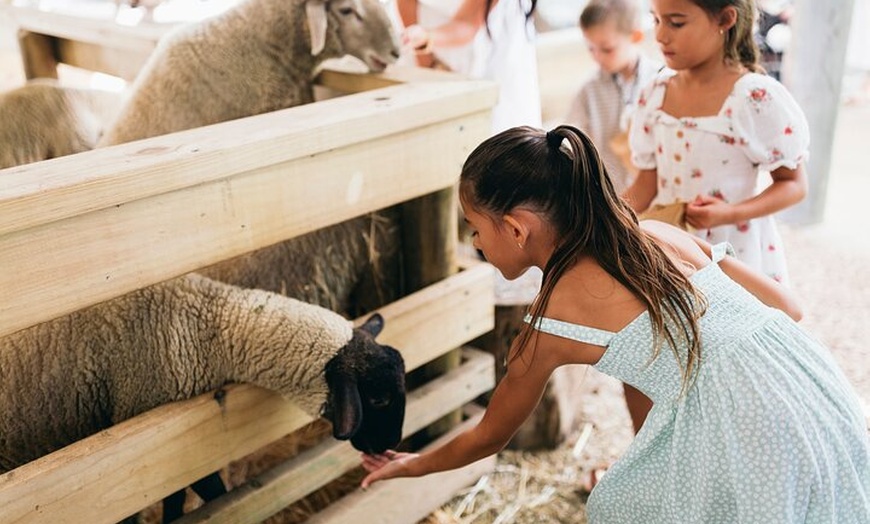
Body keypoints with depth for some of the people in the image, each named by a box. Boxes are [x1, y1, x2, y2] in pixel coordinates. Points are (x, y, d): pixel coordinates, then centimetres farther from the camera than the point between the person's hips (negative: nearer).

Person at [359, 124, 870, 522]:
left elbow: (489, 437, 14)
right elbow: (788, 305, 13)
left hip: (742, 433, -7)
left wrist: (414, 465, 32)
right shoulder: (660, 233, 10)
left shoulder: (553, 317, -2)